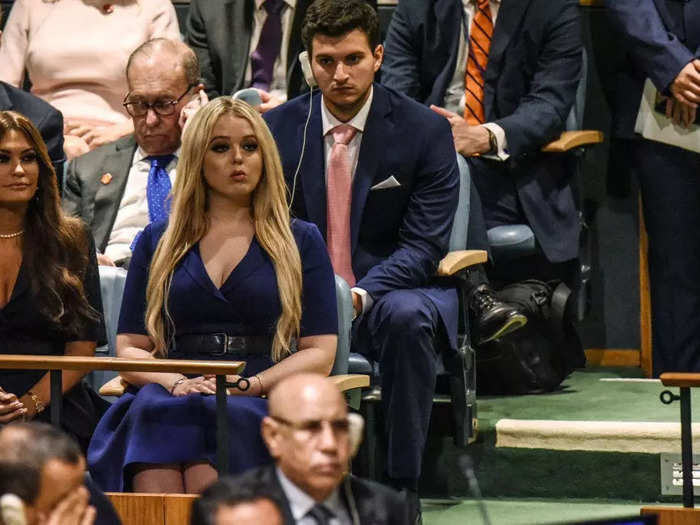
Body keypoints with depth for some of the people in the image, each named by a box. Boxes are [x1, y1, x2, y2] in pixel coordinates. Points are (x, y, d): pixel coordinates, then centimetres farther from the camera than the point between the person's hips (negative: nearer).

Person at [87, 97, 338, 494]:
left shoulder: (301, 241, 17)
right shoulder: (158, 243, 22)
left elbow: (320, 354, 8)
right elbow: (129, 348, 16)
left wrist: (249, 384, -9)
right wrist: (175, 383, -7)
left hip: (261, 404, -1)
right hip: (168, 399, 1)